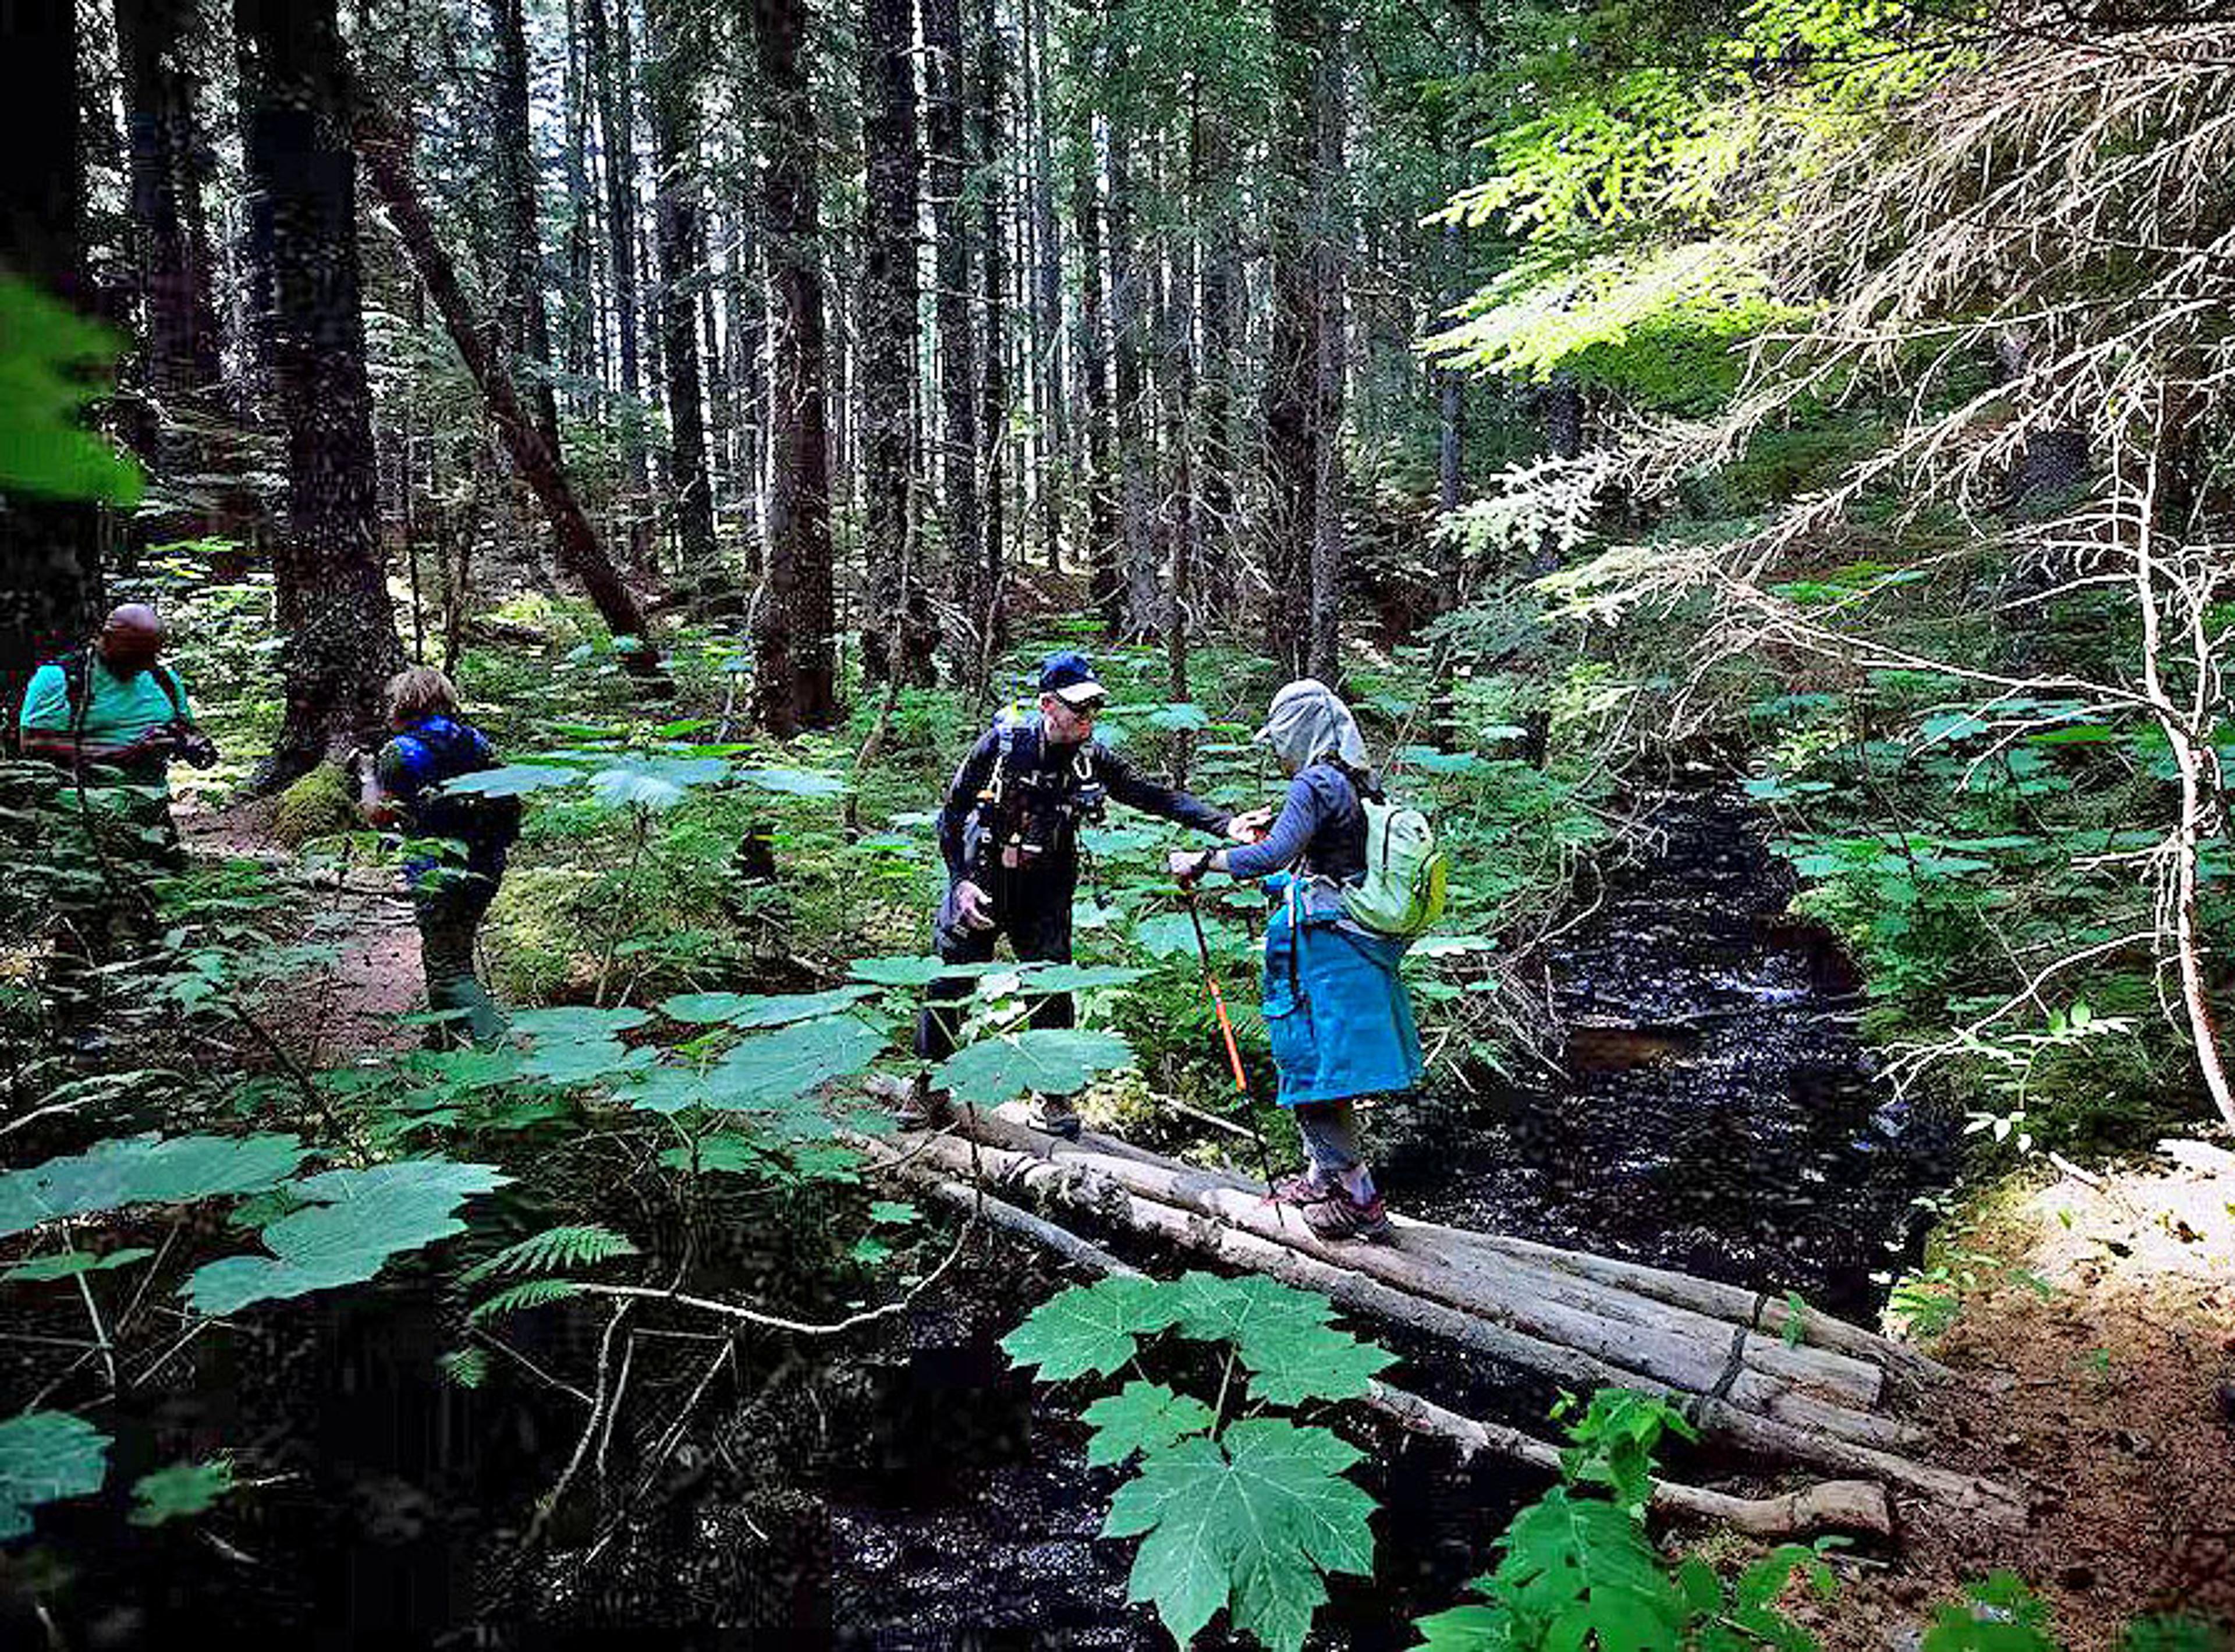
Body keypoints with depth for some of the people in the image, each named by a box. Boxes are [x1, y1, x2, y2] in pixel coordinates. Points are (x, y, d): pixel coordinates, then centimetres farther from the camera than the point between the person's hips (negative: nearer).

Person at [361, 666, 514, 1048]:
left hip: (437, 875, -6)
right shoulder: (477, 740, 11)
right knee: (457, 954, 21)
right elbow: (504, 801, 16)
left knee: (450, 970, -3)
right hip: (486, 869, 6)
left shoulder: (402, 750, -6)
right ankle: (444, 1042, 32)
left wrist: (369, 780, 15)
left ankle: (497, 1042, -17)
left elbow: (379, 814, -3)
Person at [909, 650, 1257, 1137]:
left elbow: (1158, 797, -9)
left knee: (1052, 990, 1)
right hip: (980, 885, -2)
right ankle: (930, 1092, 21)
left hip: (1044, 896, 2)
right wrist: (961, 880, -14)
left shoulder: (1093, 760, -7)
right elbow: (952, 813, -6)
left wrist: (1226, 826, -20)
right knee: (948, 986, 3)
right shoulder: (1002, 743, -14)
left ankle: (1053, 1097, 19)